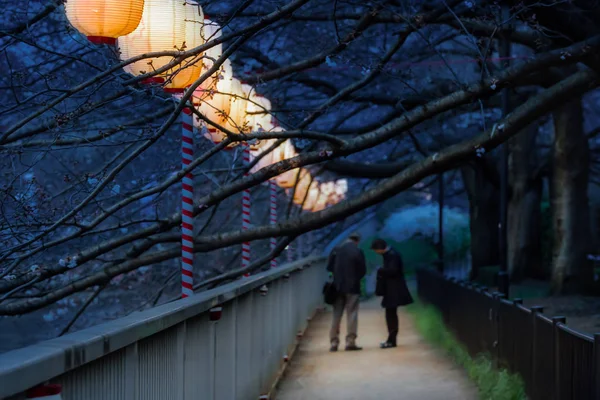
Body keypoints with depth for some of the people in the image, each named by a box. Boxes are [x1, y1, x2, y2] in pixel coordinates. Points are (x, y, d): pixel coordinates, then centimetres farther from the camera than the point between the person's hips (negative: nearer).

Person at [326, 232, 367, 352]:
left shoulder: (336, 250, 0)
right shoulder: (358, 252, -8)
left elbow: (329, 267, 2)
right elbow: (363, 270, -6)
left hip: (338, 287, 3)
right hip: (352, 287, -3)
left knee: (336, 315, 9)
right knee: (352, 314, 2)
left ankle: (334, 342, 8)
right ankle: (350, 342, -2)